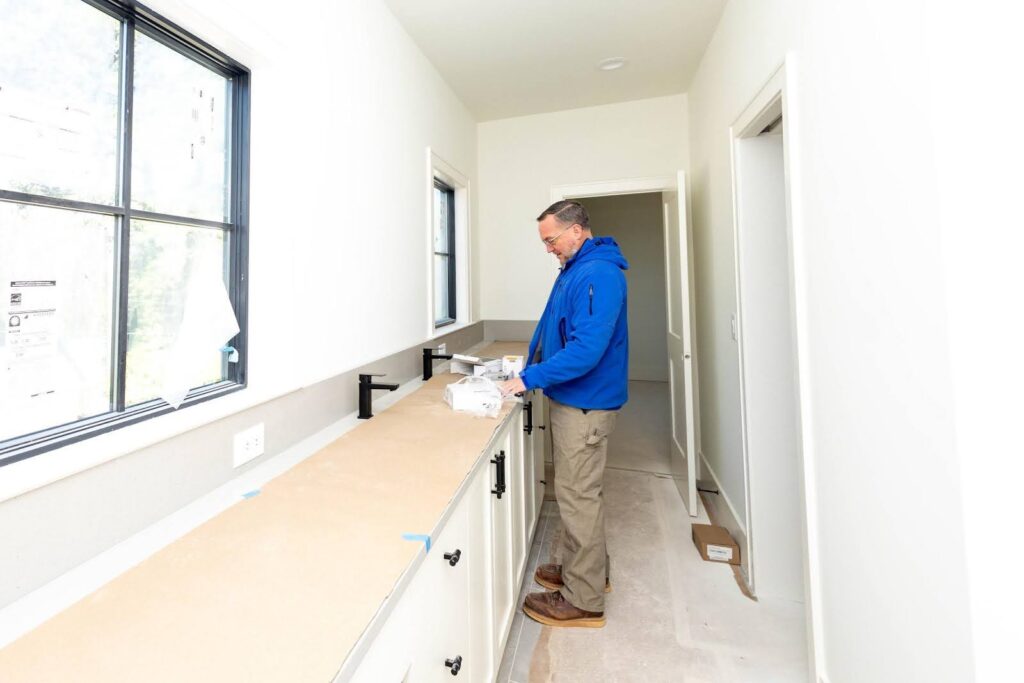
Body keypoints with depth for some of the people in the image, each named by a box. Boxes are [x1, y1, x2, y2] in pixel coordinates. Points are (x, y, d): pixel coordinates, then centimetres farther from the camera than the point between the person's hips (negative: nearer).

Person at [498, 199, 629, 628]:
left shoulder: (599, 275, -20)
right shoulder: (573, 270, 13)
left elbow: (587, 349, -28)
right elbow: (550, 326, 19)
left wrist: (531, 378, -24)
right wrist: (530, 366, 10)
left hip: (585, 404, -10)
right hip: (569, 399, 10)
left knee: (578, 496, 1)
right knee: (579, 490, 20)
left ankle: (583, 601, 20)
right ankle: (588, 569, 39)